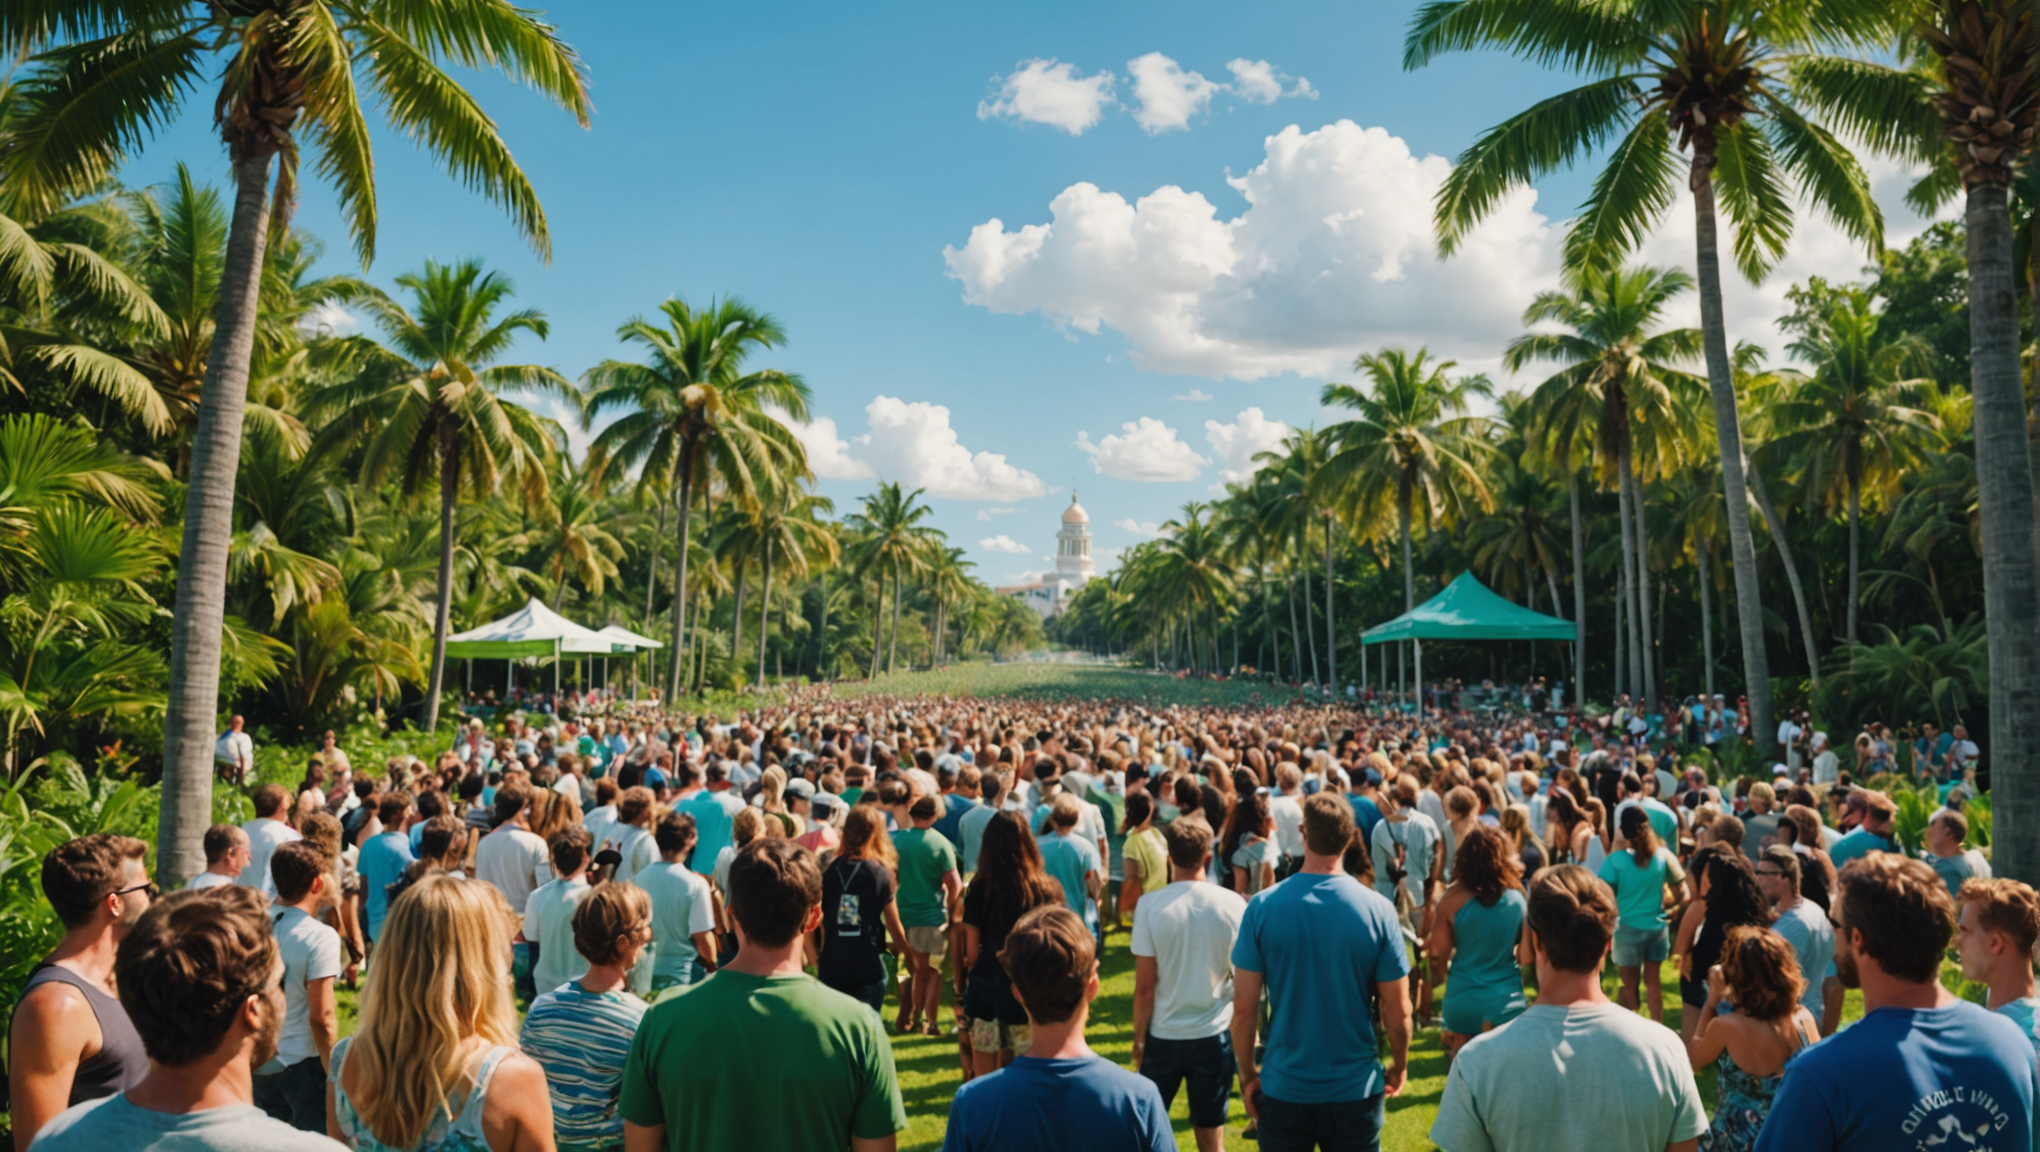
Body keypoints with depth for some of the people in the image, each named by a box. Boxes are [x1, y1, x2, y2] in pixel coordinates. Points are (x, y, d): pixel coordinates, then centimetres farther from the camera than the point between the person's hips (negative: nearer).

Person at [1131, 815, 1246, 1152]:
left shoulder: (1150, 905, -13)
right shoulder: (1234, 904, -9)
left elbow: (1144, 986, -10)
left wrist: (1139, 1037, 2)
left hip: (1164, 1035, -1)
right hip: (1216, 1035, 1)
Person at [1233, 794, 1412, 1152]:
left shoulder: (1262, 907, -14)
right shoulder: (1378, 909, -13)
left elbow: (1243, 1009, -10)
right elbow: (1397, 1011, -6)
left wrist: (1247, 1073, 5)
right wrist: (1399, 1066, 12)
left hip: (1283, 1088, 0)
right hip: (1356, 1089, 0)